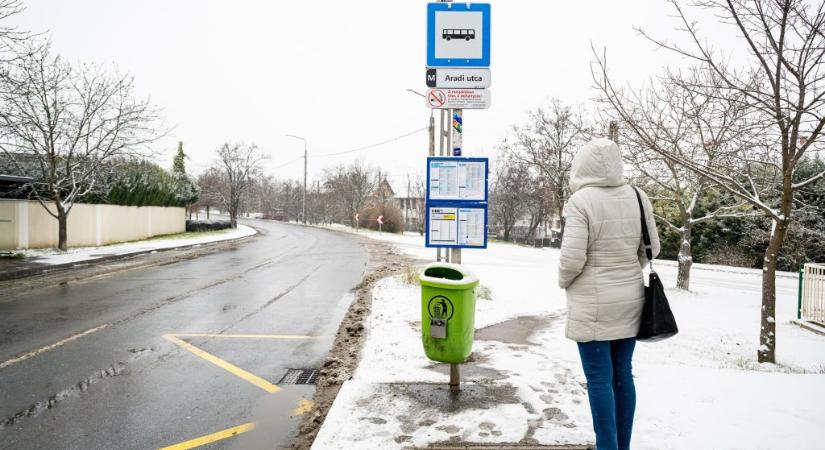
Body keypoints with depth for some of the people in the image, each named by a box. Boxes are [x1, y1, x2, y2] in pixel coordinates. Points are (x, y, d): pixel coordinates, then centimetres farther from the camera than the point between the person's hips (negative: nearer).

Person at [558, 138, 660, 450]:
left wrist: (563, 281, 1)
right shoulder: (637, 197, 1)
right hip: (630, 299, 6)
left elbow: (572, 258, -19)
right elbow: (651, 248, 8)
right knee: (622, 374, 16)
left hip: (594, 303, -6)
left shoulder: (581, 201, -16)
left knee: (599, 379, 3)